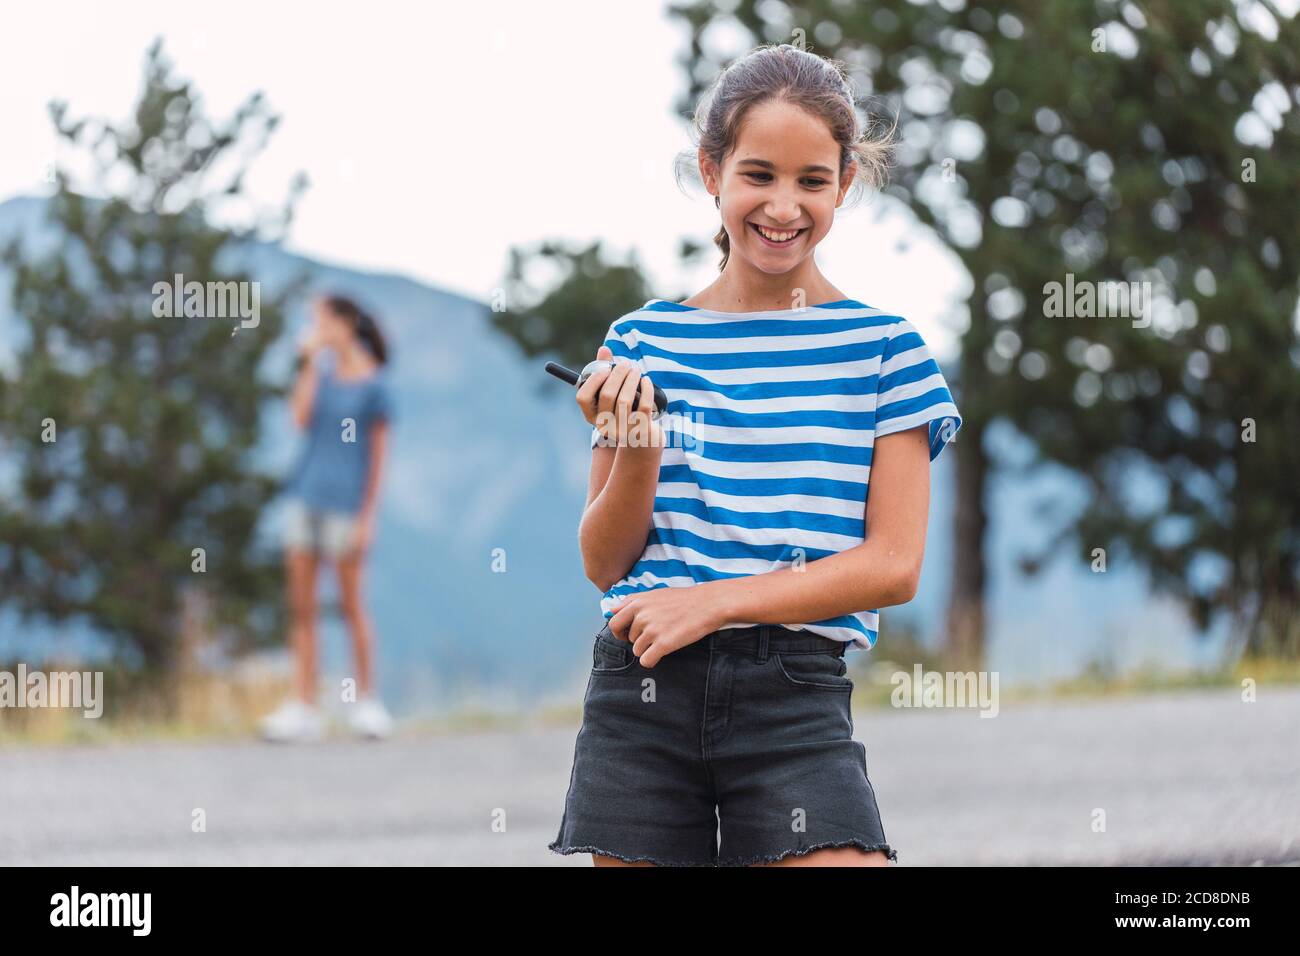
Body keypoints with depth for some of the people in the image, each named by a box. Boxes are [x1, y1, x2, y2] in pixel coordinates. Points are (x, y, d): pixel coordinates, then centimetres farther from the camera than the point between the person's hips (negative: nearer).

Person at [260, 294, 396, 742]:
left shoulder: (373, 384, -4)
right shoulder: (323, 371, 10)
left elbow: (378, 454, -4)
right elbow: (301, 419, -4)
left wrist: (367, 516, -7)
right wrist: (310, 364, -4)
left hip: (346, 499, -5)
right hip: (307, 492, 5)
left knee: (350, 603, 1)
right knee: (300, 605, 1)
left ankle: (366, 700, 15)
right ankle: (303, 709, 1)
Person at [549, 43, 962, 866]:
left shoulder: (879, 347, 4)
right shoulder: (644, 342, 9)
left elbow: (894, 565, -3)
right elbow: (604, 564, 9)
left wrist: (715, 601, -11)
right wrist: (637, 454, -10)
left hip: (795, 696, -2)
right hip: (641, 691, 2)